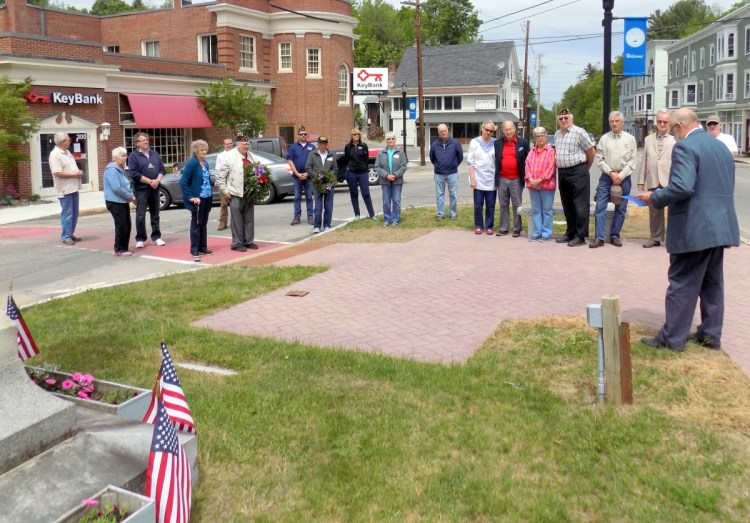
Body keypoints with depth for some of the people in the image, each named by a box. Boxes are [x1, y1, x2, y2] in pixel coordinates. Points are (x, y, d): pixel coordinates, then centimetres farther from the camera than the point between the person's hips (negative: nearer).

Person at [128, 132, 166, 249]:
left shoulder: (154, 154, 12)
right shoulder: (133, 156, -4)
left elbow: (162, 169, 10)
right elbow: (134, 173, -13)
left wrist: (157, 180, -9)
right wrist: (150, 181, -16)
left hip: (155, 188, 5)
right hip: (141, 189, -5)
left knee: (155, 214, 10)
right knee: (140, 215, -4)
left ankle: (156, 237, 18)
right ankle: (140, 239, 2)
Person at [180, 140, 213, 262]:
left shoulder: (205, 163, 8)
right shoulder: (192, 163, -14)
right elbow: (183, 182, -16)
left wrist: (210, 192, 9)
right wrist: (190, 197, -18)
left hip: (207, 198, 7)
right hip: (197, 199, -7)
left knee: (203, 223, 14)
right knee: (196, 224, 0)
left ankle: (203, 247, 23)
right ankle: (194, 250, 7)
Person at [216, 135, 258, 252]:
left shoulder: (250, 156, 13)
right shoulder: (230, 156, -8)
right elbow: (220, 176, -8)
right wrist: (225, 191, -9)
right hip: (236, 194, -6)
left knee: (249, 219, 11)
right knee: (237, 220, -1)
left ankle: (248, 241, 21)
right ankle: (237, 243, 6)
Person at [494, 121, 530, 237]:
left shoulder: (523, 143, 2)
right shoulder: (497, 143, 7)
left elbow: (528, 160, 4)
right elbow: (495, 160, 11)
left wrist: (525, 175, -3)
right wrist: (496, 176, 5)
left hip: (516, 179, -2)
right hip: (502, 179, 2)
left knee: (517, 205, 3)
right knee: (503, 205, 8)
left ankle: (517, 229, 8)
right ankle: (503, 228, 15)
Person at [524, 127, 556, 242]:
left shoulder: (551, 151, -2)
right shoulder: (531, 152, 14)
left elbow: (551, 168, -10)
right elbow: (527, 166, 8)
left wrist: (539, 180, -15)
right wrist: (531, 179, -8)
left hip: (546, 184, -5)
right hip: (532, 185, 5)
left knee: (547, 210, -1)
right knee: (535, 210, 8)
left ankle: (546, 234, 3)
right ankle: (537, 233, 13)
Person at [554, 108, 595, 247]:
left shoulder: (579, 132, -8)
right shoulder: (557, 134, 13)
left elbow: (591, 151, -3)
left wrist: (586, 167, 8)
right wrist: (561, 169, 18)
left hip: (578, 172, -7)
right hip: (562, 173, 7)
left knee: (580, 205, -4)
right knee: (567, 205, 13)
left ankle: (580, 236, -1)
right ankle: (570, 233, 23)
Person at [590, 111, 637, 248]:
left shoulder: (630, 139, 3)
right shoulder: (604, 138, 4)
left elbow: (632, 161, 0)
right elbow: (600, 160, 1)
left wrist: (621, 176, -10)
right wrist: (611, 173, -9)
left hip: (623, 178, 0)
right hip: (607, 176, 0)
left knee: (621, 209, 5)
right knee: (600, 206, -7)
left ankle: (615, 236, 15)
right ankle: (599, 237, -5)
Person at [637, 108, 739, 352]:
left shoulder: (685, 147, -14)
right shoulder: (722, 146, 15)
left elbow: (682, 186, -26)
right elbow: (725, 188, 20)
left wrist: (654, 198, -12)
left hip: (694, 228, -8)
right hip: (721, 226, 9)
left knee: (682, 284, -1)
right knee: (712, 283, 15)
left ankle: (672, 338, 5)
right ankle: (710, 334, 23)